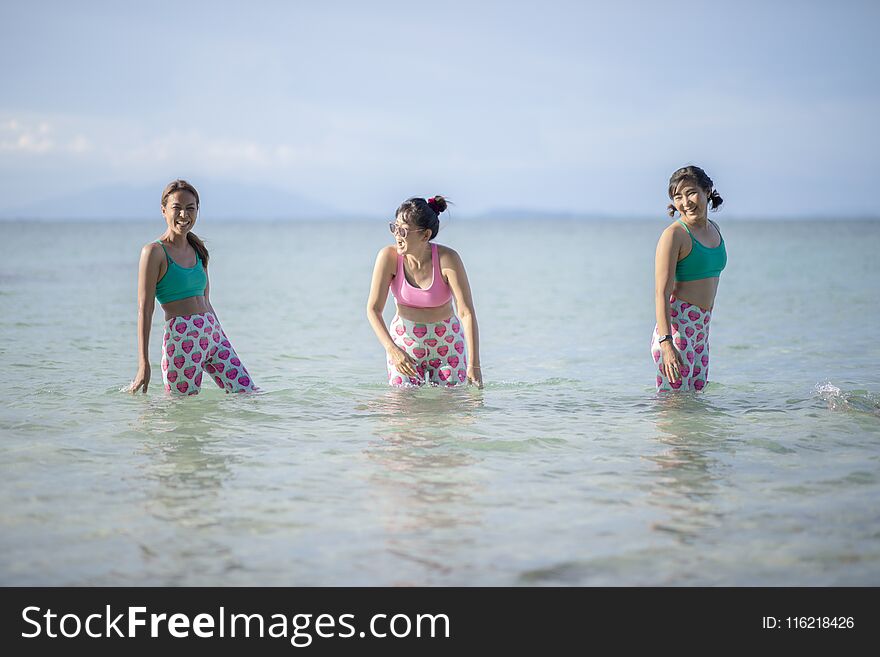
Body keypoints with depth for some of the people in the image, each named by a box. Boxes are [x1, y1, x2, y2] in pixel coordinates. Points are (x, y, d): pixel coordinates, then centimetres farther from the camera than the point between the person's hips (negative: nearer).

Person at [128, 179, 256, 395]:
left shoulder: (198, 250, 15)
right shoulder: (155, 252, -6)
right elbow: (145, 309, -10)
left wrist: (223, 342, 22)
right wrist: (143, 364, -14)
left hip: (213, 334, 7)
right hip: (180, 337, -7)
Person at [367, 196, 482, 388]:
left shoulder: (447, 259, -22)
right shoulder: (389, 256, -16)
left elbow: (467, 312, -24)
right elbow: (373, 309, -15)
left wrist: (474, 365, -30)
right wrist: (392, 349, -29)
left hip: (446, 341, -1)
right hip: (403, 339, 1)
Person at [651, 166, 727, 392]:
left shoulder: (714, 229, 13)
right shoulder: (674, 234, -12)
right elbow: (661, 292, -17)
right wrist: (666, 343, -26)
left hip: (702, 329, 8)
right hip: (676, 328, -8)